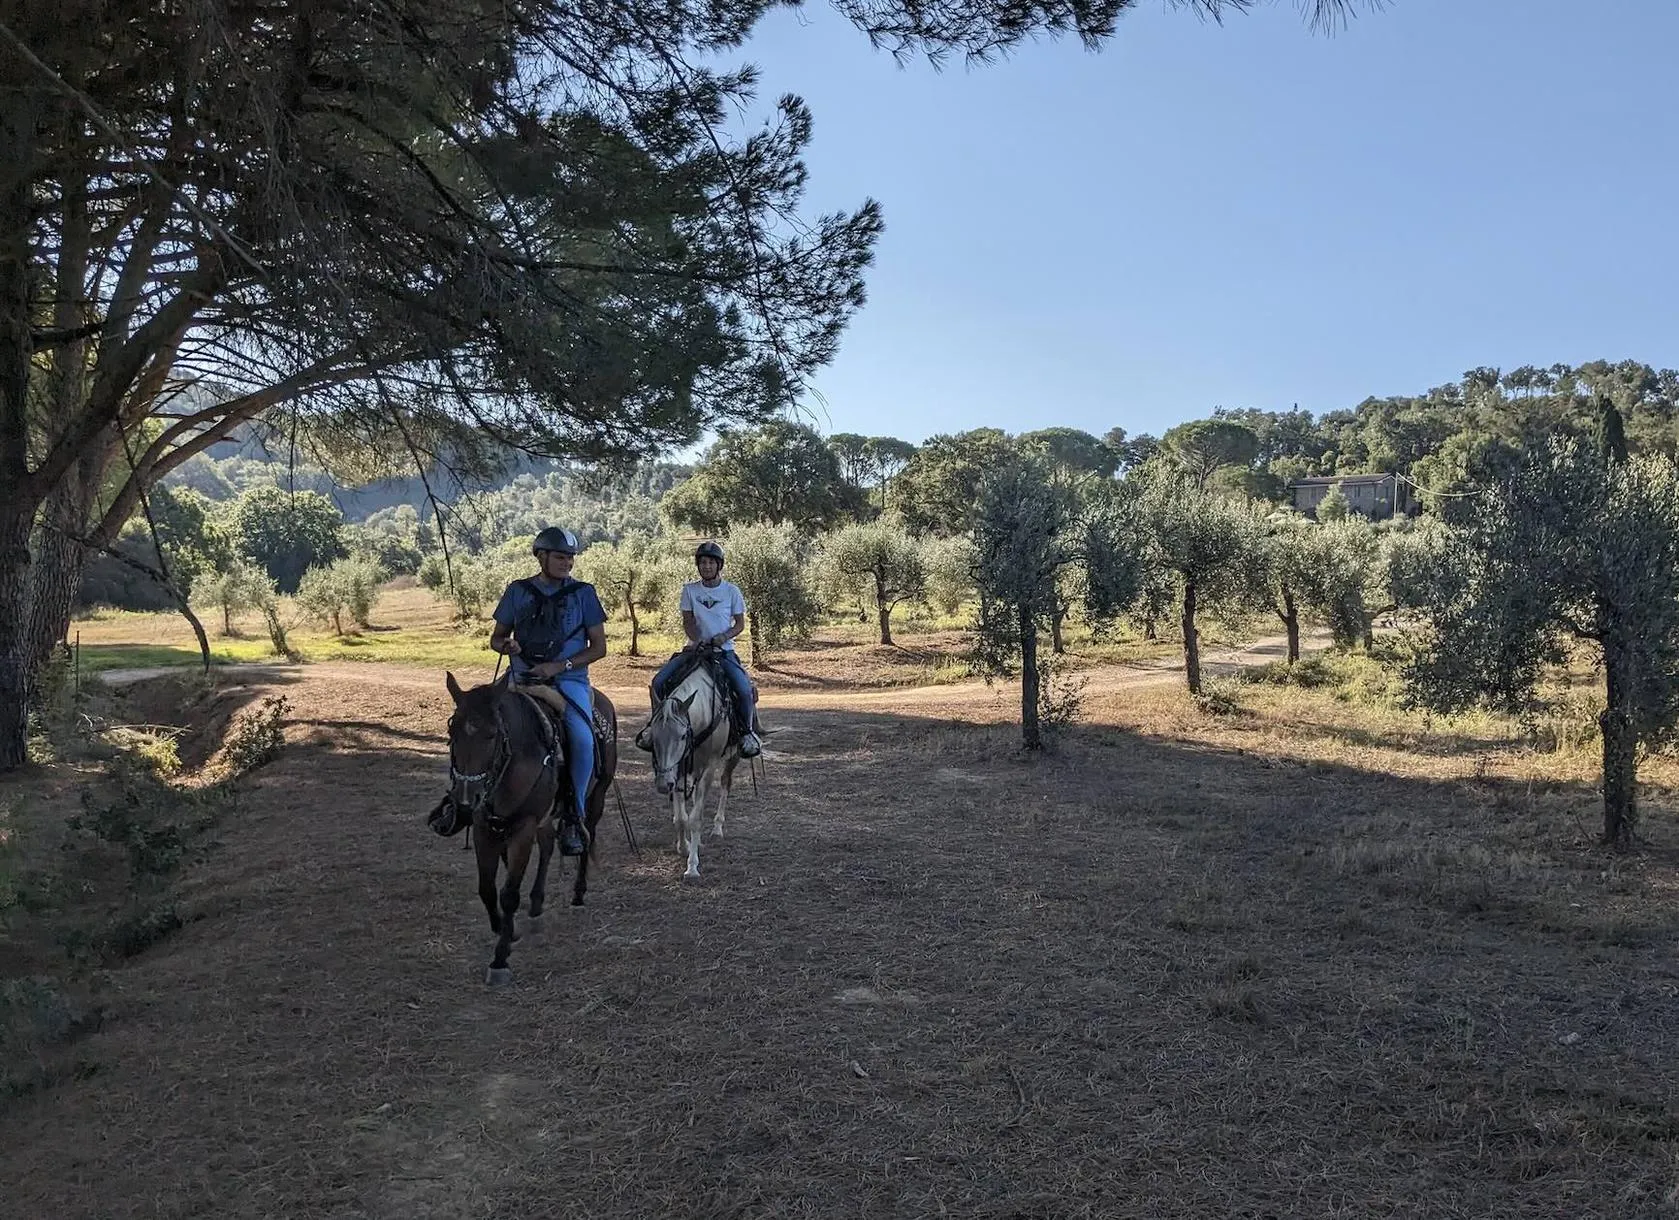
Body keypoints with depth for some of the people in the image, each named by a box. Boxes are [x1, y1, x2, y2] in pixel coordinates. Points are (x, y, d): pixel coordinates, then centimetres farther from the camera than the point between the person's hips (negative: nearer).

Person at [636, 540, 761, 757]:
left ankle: (745, 731, -1)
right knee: (658, 681, -14)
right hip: (696, 648, 2)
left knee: (744, 689, -26)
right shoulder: (690, 590, 6)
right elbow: (688, 622, 5)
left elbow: (740, 624, 4)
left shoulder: (731, 591, 1)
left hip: (724, 650, -2)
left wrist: (724, 636, -15)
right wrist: (696, 639, -15)